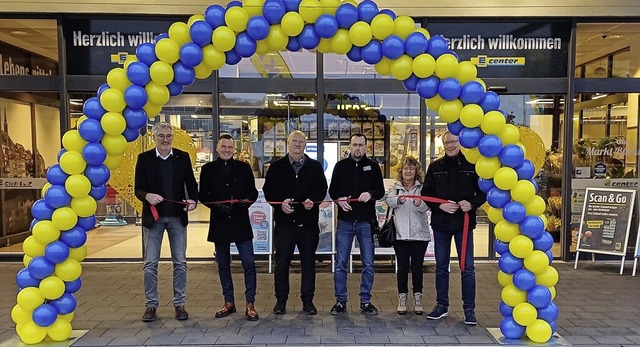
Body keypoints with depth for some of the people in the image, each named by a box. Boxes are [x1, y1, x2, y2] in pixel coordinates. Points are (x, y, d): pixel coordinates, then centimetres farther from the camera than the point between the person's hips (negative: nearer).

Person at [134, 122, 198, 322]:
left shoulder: (183, 157, 4)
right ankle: (151, 304, 17)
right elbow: (138, 188, -1)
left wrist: (193, 200, -14)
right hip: (153, 216, -1)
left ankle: (179, 304, 17)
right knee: (150, 263, 4)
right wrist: (147, 196, -23)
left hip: (177, 216, 1)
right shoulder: (144, 158, 1)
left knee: (180, 262, 6)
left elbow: (191, 183, 6)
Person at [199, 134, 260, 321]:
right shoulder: (208, 169, 4)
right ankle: (229, 302, 25)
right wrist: (217, 205, -14)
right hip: (219, 223, 1)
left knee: (249, 264, -4)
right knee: (223, 265, 11)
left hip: (241, 222, -1)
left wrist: (246, 201, -16)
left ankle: (250, 304, 7)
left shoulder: (244, 167, 4)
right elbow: (203, 196, 3)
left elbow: (253, 191, 6)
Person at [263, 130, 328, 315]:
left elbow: (322, 189, 6)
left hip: (308, 223, 1)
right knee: (282, 263, 6)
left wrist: (313, 201, -14)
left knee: (309, 263, 8)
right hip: (284, 222, -1)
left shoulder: (315, 166, 8)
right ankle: (281, 300, 20)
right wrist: (280, 203, -13)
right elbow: (268, 190, 3)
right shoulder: (277, 166, 6)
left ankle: (308, 300, 21)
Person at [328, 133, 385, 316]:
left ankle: (365, 301, 19)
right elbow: (332, 190, 8)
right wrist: (339, 200, -13)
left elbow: (381, 191, 3)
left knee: (368, 264, 5)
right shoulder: (341, 166, 6)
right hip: (345, 221, 0)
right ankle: (341, 301, 16)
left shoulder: (373, 166, 5)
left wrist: (370, 194, -19)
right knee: (340, 263, 4)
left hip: (366, 222, 0)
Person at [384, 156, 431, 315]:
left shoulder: (422, 188, 5)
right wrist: (398, 200, -33)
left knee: (417, 267, 5)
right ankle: (402, 298, 17)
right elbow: (389, 201, -11)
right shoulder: (395, 187, 8)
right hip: (400, 234, 0)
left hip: (419, 234, 0)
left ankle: (417, 299, 17)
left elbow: (426, 207, -9)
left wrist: (419, 204, -32)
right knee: (402, 267, 5)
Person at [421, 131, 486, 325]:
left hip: (464, 223, -2)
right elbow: (426, 192, 5)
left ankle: (469, 309, 15)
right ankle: (442, 305, 24)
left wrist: (472, 203, -17)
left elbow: (483, 191, 2)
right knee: (441, 267, 11)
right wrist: (440, 205, -12)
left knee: (467, 267, 2)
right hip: (440, 223, 3)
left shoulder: (472, 165, -2)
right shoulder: (436, 166, 4)